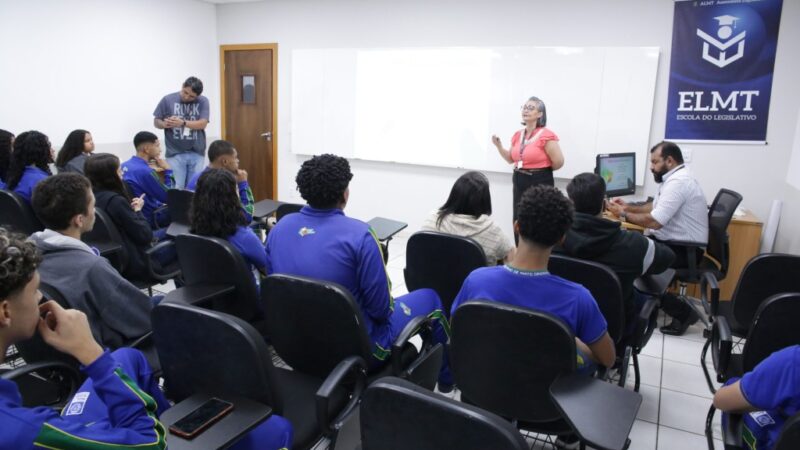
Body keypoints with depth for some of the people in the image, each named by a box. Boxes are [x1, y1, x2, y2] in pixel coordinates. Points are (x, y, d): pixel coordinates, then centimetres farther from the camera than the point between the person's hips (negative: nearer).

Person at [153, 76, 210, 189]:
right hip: (175, 153, -1)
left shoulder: (203, 101, 1)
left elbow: (202, 124, -10)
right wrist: (165, 124, -17)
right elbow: (156, 122, 5)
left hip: (197, 153, 1)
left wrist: (182, 123, -23)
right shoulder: (168, 100, 0)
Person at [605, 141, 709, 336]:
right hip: (676, 242, 10)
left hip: (685, 250, -10)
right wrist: (628, 207, 6)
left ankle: (683, 312, -3)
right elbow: (655, 207, 20)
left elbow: (654, 221, -27)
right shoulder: (674, 178, 12)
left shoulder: (677, 182, -21)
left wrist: (623, 215, -14)